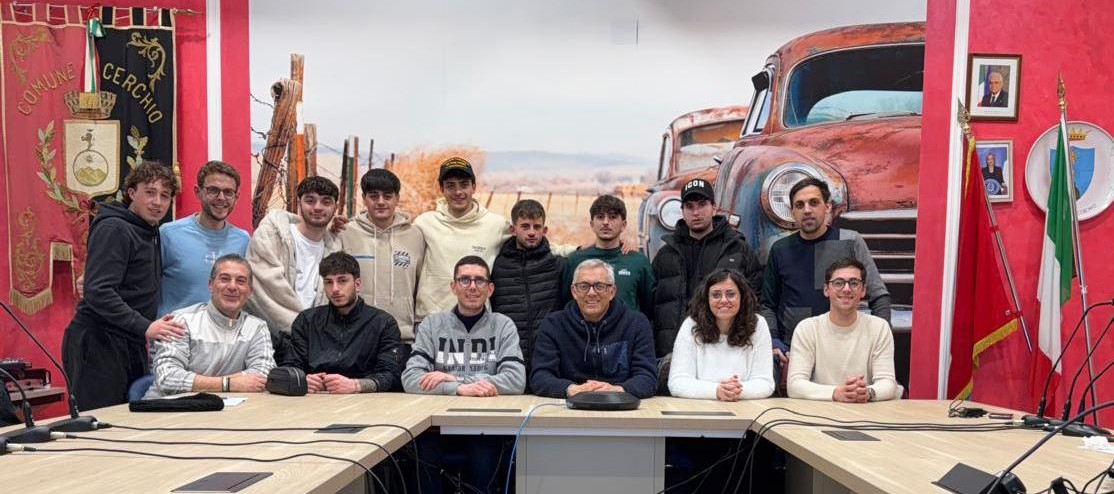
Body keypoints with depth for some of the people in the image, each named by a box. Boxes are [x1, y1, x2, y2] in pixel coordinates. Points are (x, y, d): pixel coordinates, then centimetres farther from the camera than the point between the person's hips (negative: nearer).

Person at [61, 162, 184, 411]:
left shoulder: (152, 233, 16)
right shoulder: (113, 229, -12)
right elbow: (98, 292, -22)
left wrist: (153, 328, 6)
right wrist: (145, 328, -27)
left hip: (130, 343, 9)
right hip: (97, 343, -9)